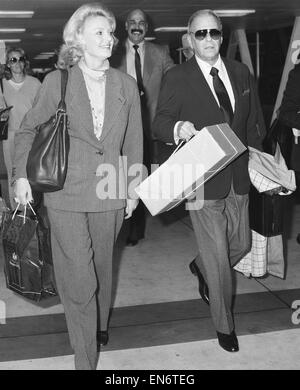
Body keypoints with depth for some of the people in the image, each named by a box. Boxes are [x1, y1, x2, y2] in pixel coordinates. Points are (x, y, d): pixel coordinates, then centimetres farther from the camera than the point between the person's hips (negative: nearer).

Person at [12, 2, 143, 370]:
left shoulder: (125, 85, 6)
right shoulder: (56, 81, -1)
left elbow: (133, 140, 11)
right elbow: (28, 130, 7)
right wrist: (22, 175, -2)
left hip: (109, 192, 3)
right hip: (65, 193, -2)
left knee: (101, 268, 16)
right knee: (78, 278, -1)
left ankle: (99, 328, 41)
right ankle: (85, 357, 16)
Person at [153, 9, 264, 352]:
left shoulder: (240, 72, 8)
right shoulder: (177, 78, -7)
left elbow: (250, 124, 14)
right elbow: (159, 124, -9)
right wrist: (178, 127, -31)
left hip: (238, 178, 5)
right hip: (203, 181, -5)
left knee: (241, 245, 17)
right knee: (219, 259, 3)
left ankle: (201, 267, 49)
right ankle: (224, 325, 24)